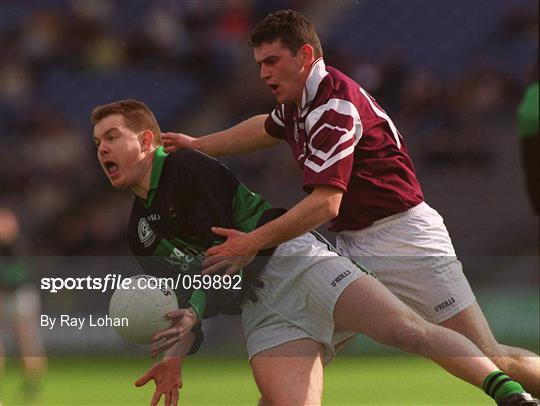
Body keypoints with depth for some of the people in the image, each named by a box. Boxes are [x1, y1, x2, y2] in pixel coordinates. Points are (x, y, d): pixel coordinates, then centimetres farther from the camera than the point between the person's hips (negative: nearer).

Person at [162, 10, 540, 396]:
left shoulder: (335, 105, -18)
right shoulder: (297, 103, 11)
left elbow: (326, 203, -24)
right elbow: (267, 128, 38)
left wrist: (253, 242, -21)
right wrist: (197, 145, 45)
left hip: (404, 240, -9)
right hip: (352, 246, 9)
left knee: (488, 360, -12)